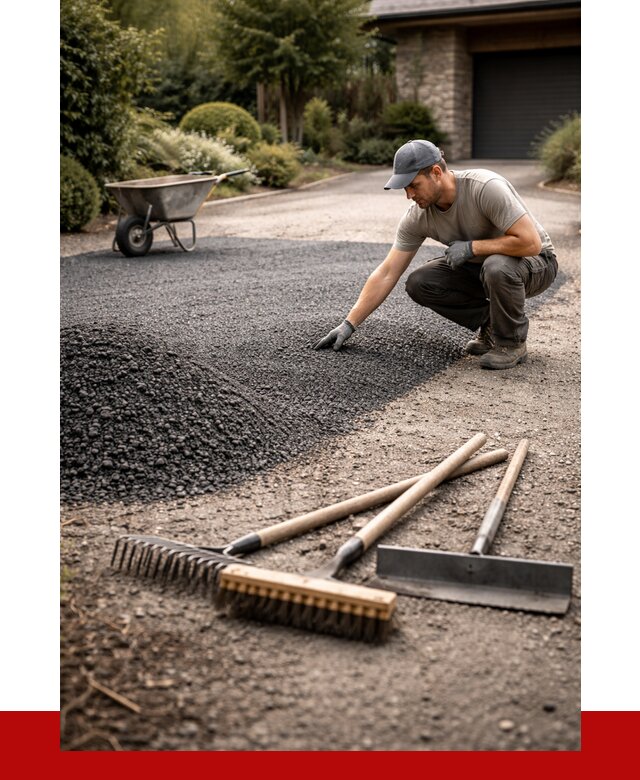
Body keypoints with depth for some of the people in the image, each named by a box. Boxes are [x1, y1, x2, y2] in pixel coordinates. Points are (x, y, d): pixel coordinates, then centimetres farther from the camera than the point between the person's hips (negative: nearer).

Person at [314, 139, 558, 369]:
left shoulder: (486, 188, -31)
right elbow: (386, 274, -10)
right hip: (480, 266, 6)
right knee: (418, 283, -13)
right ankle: (491, 324, 4)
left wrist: (471, 246, -29)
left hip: (535, 262, -6)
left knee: (497, 267, -40)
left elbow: (530, 242, -35)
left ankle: (512, 343, -12)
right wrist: (348, 324, -15)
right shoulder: (418, 216, -13)